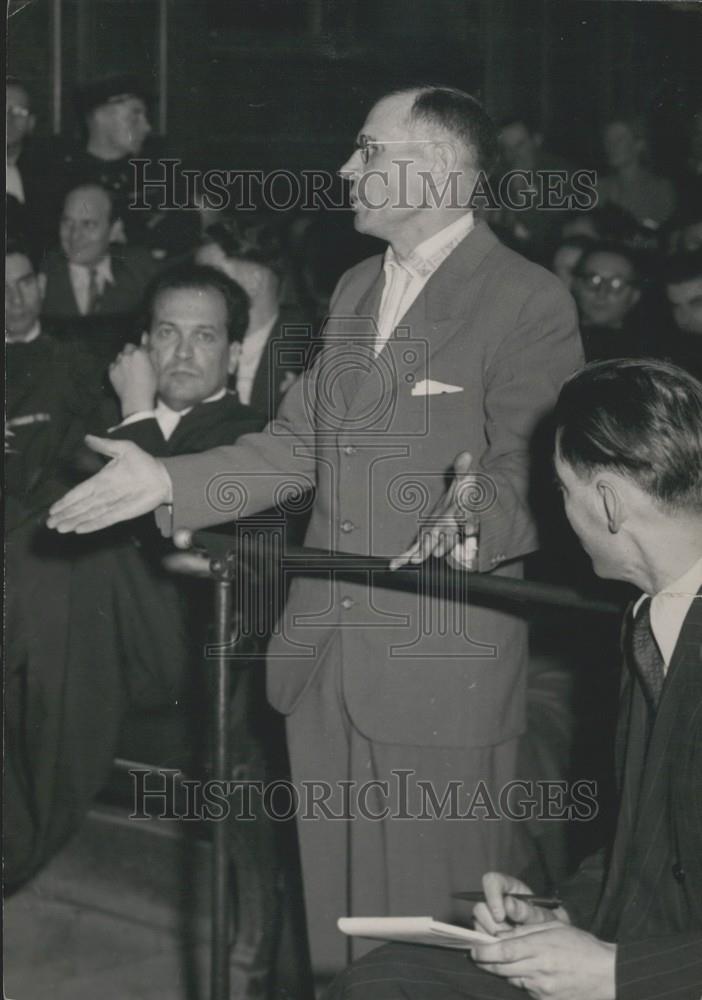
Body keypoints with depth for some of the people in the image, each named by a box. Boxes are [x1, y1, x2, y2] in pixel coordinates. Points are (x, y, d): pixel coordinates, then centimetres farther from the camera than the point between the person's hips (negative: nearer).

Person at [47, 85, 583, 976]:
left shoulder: (527, 301, -9)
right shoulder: (355, 289, 15)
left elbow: (528, 471, -11)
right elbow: (298, 443, 16)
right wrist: (168, 481, 5)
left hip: (443, 663, -7)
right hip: (325, 653, 7)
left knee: (438, 912, 1)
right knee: (335, 896, 16)